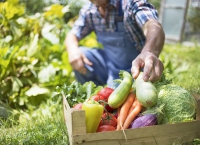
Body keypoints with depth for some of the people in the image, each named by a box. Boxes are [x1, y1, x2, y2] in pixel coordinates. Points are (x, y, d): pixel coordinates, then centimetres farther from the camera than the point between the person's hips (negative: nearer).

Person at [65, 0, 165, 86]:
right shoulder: (88, 10, -3)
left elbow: (153, 26, -40)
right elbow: (72, 35, 5)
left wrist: (149, 52, -64)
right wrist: (73, 50, -21)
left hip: (135, 70, -5)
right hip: (108, 65, 5)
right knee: (78, 55, -13)